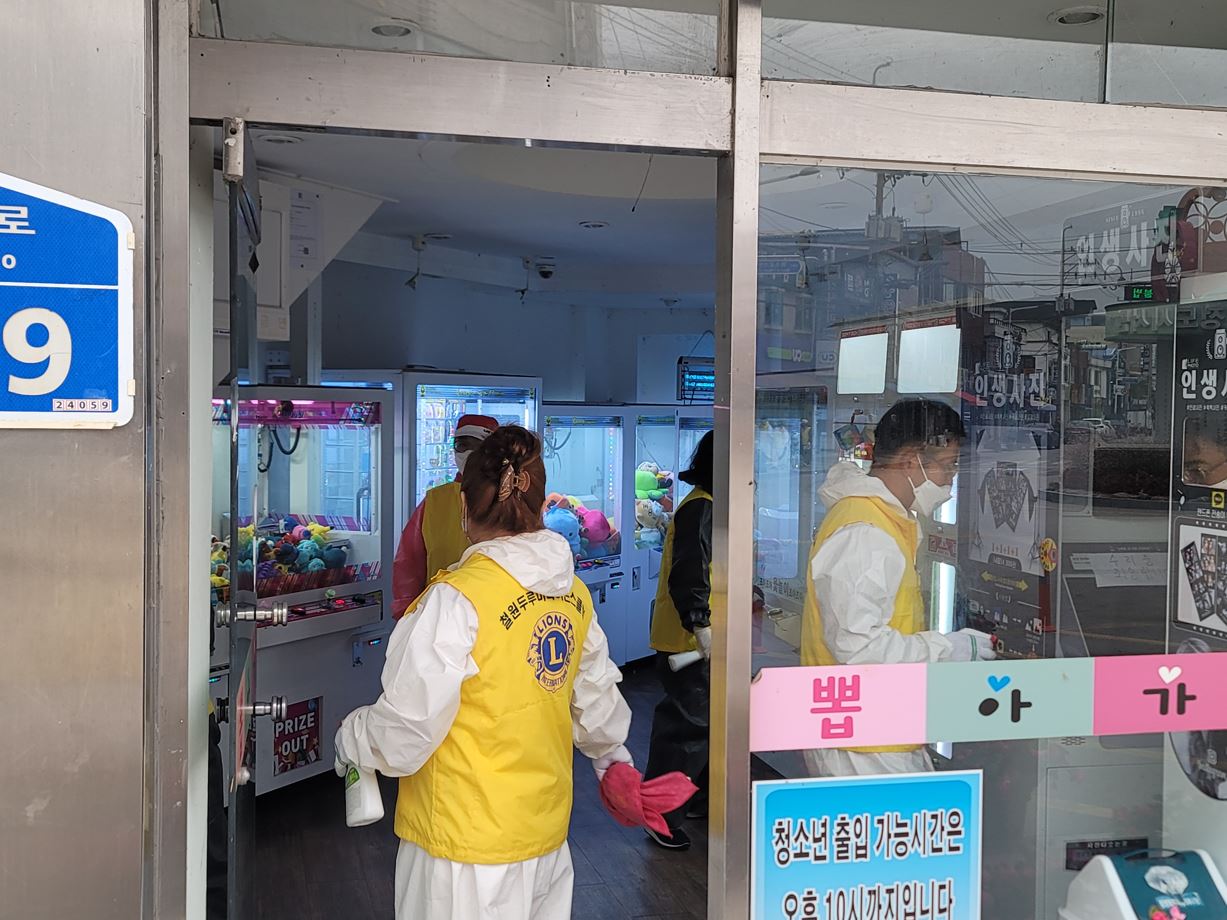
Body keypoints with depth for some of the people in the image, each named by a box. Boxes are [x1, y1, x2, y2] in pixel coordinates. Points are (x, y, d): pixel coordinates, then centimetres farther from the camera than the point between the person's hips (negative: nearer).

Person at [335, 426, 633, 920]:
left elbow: (404, 733, -19)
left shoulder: (456, 600, -22)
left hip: (465, 846, -6)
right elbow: (597, 702, 13)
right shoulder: (574, 592, -1)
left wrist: (350, 736, 3)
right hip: (547, 830, 6)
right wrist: (611, 752, 34)